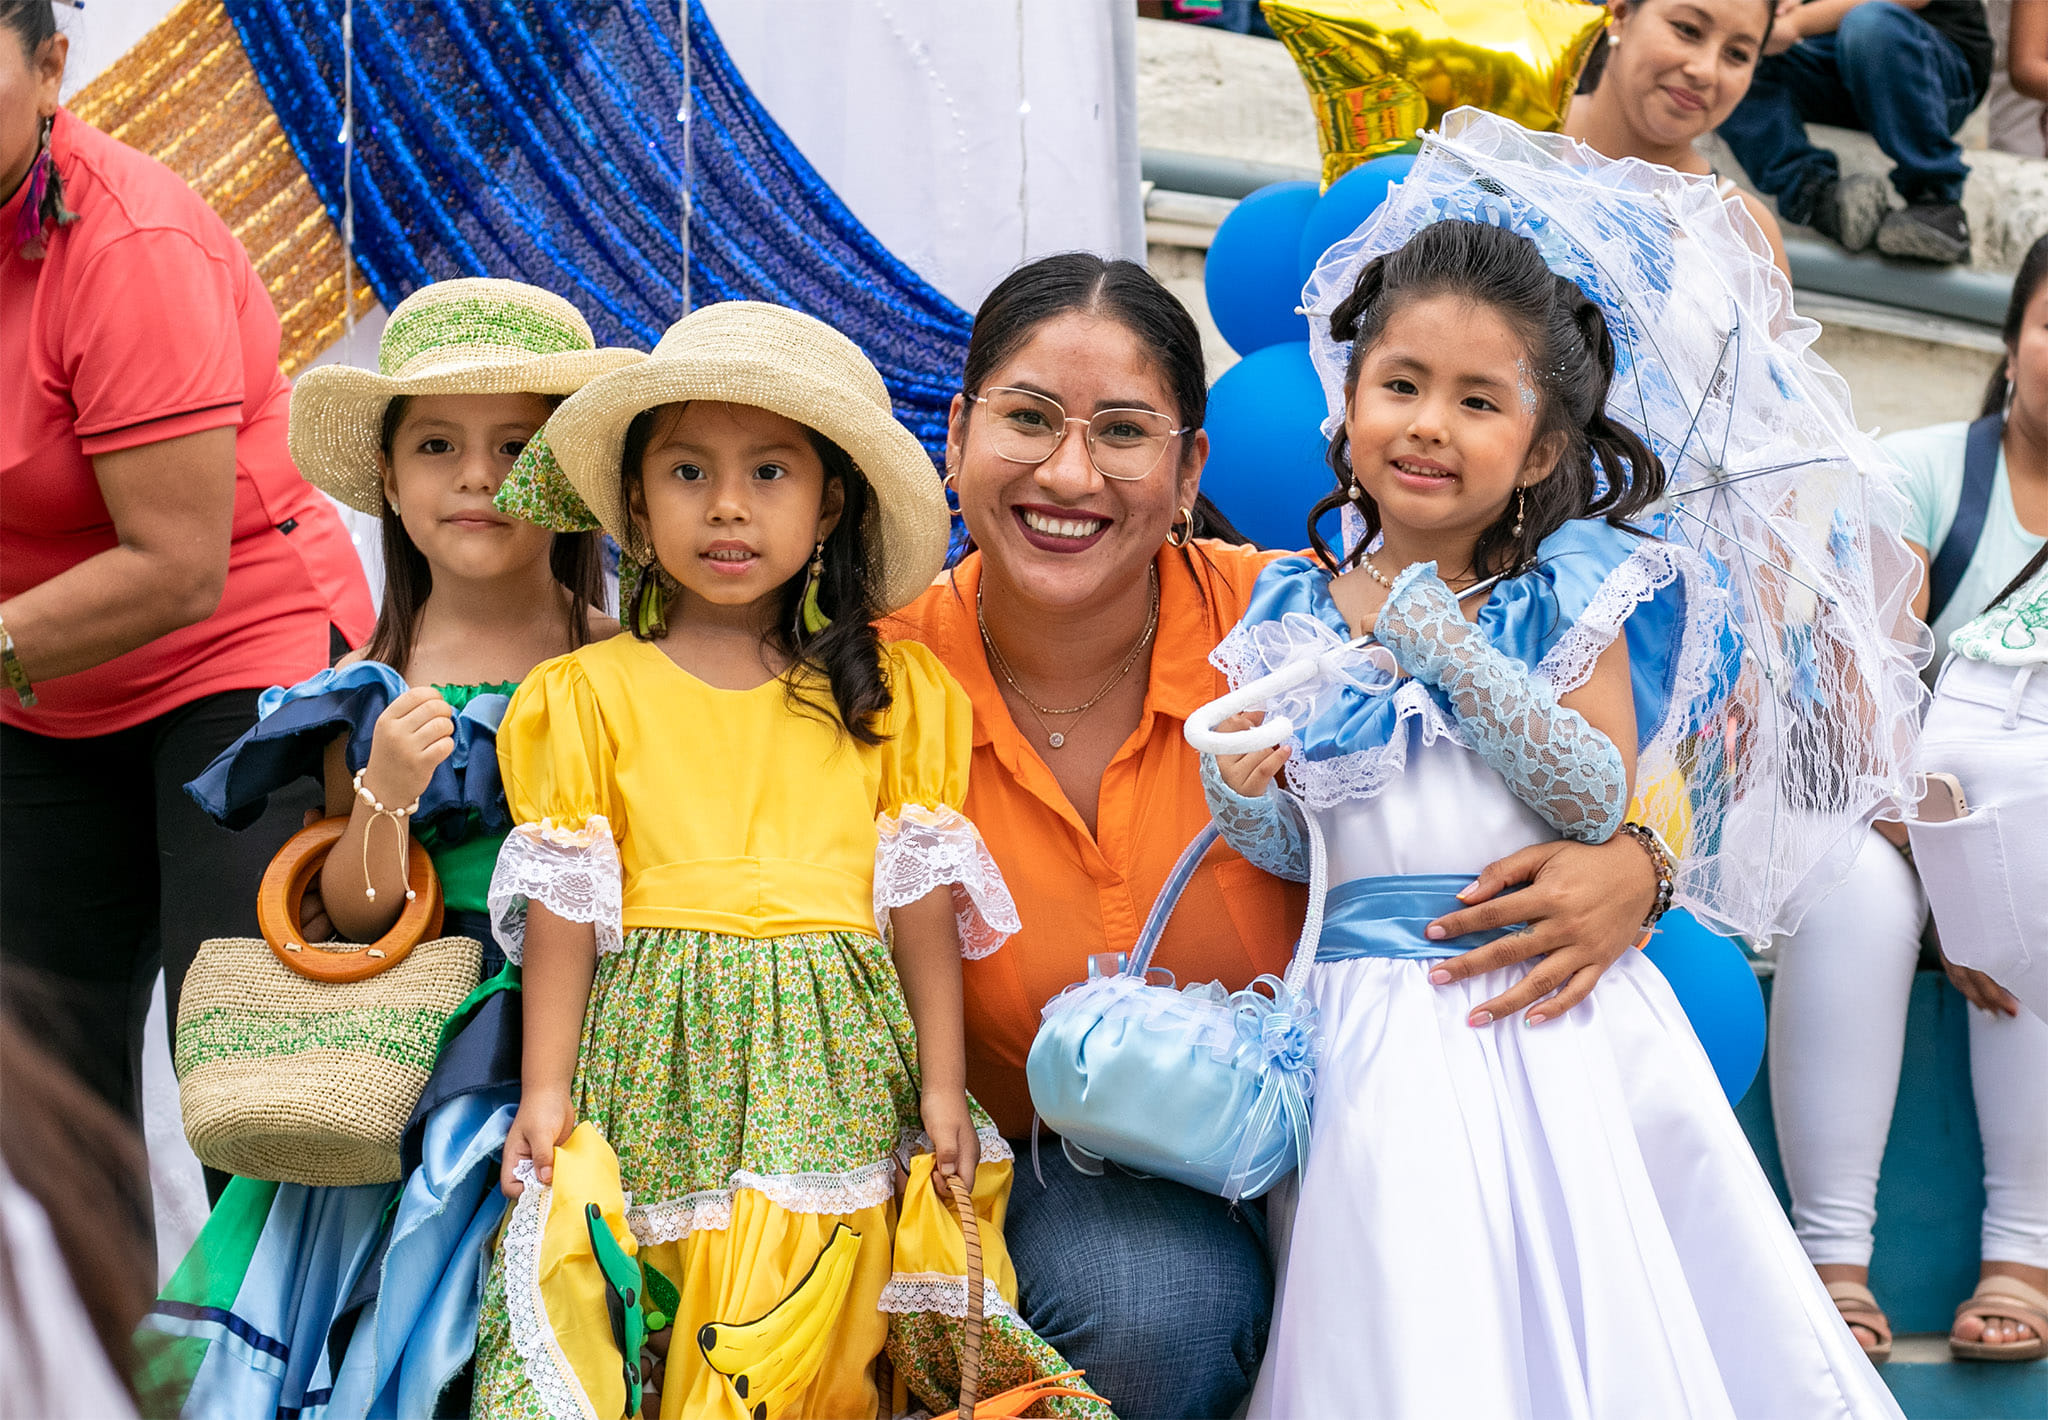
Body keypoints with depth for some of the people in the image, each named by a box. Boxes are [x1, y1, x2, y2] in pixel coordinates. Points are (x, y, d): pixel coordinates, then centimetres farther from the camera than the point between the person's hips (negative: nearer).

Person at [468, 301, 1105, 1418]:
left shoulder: (890, 691, 9)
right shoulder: (593, 692, 5)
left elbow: (922, 892, 7)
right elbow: (564, 905, 3)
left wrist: (942, 1084, 4)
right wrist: (544, 1089, -2)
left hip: (832, 1072, 1)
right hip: (657, 1062, 0)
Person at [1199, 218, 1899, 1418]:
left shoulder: (1569, 591, 0)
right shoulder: (1296, 616, 6)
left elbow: (1599, 797, -13)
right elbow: (1296, 852, 8)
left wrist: (1440, 641, -16)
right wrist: (1242, 798, -15)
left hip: (1559, 1015, -1)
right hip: (1381, 1027, 1)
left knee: (1606, 1323, 5)